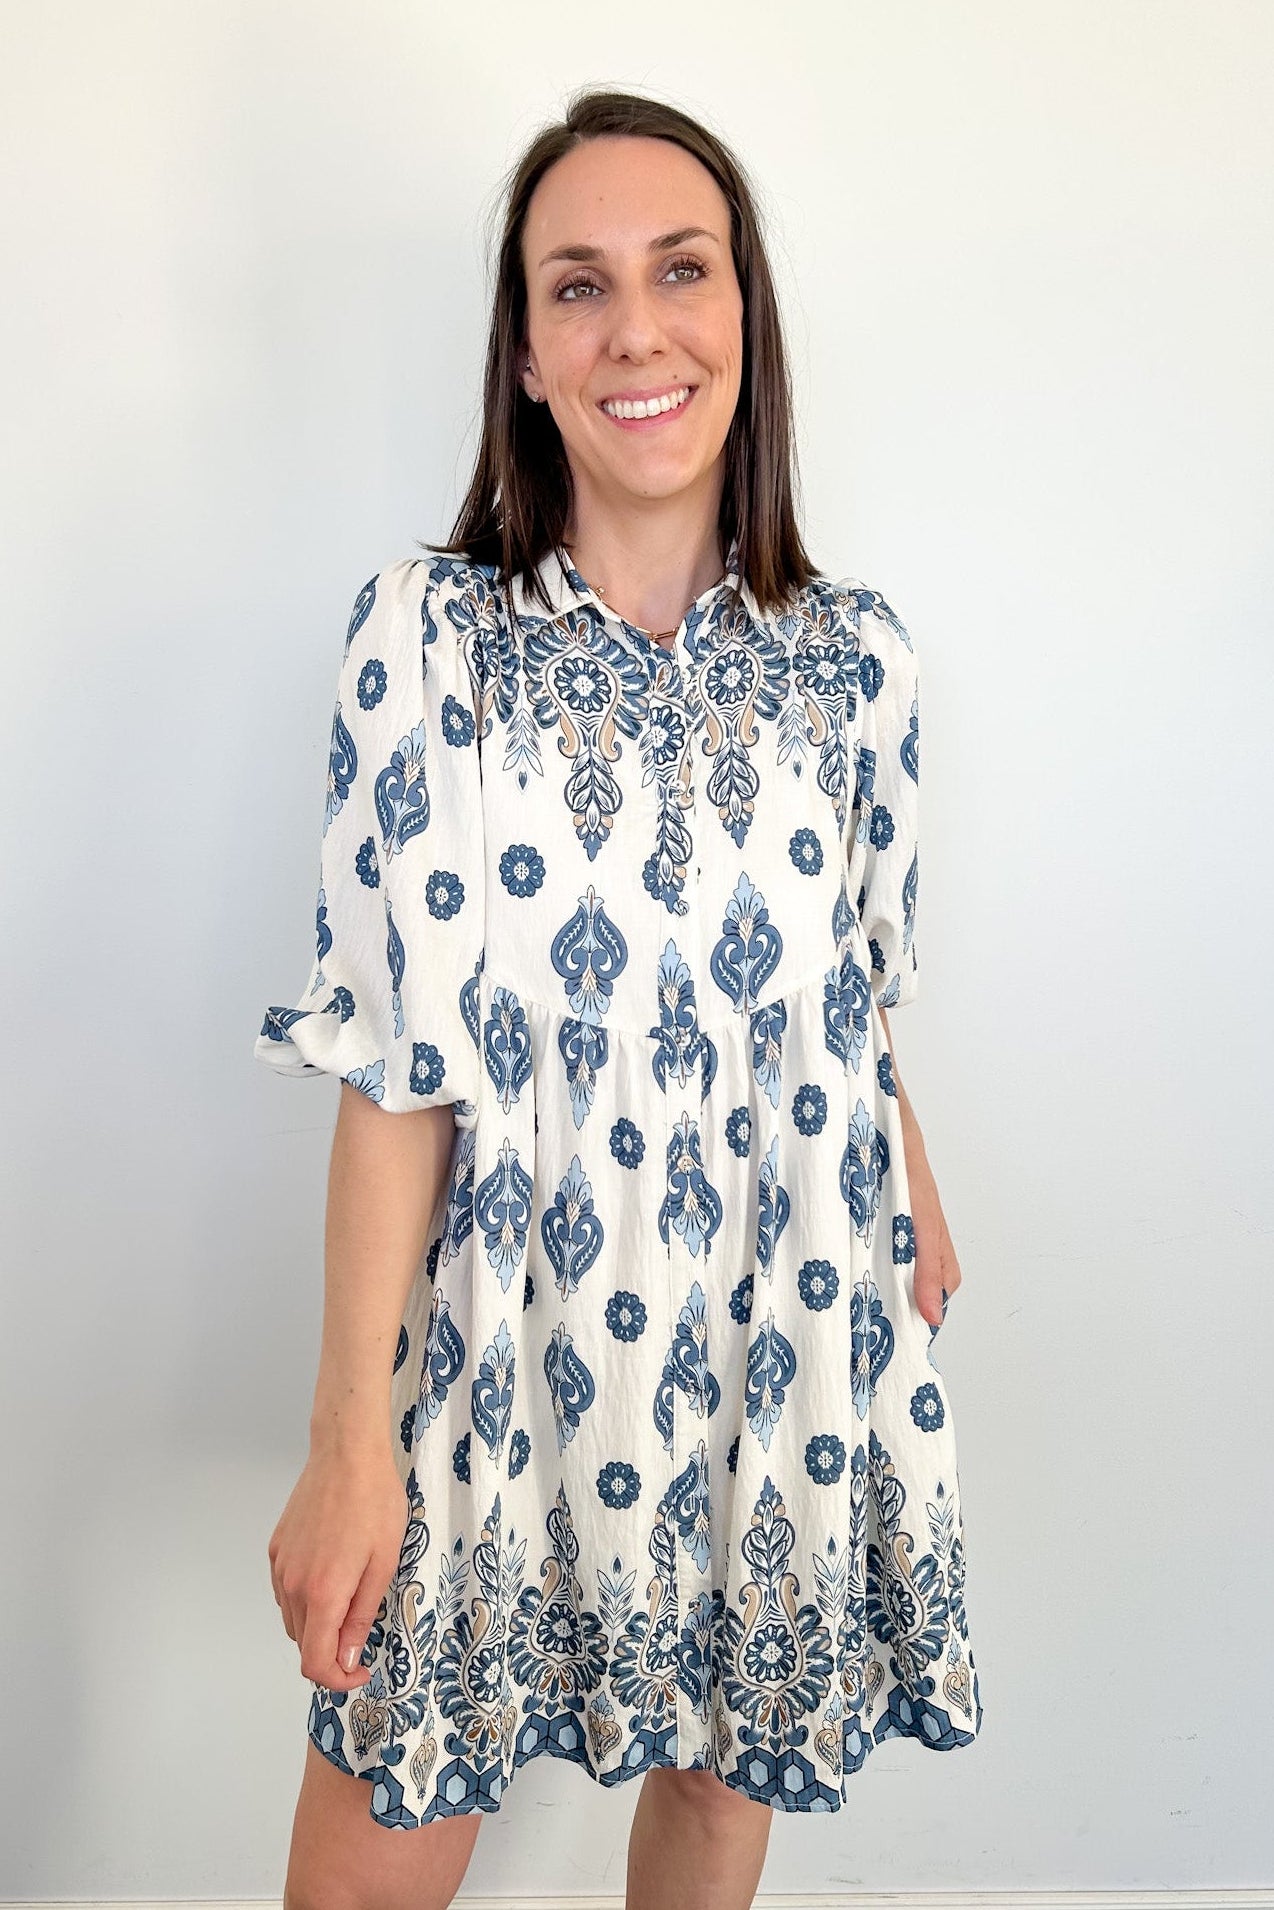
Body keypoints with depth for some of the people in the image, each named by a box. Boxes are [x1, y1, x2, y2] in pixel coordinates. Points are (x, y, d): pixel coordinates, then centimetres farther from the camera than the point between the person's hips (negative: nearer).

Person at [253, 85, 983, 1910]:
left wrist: (918, 1205, 16)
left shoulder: (854, 654, -2)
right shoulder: (426, 635, -10)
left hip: (787, 1349, 3)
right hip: (508, 1349, -2)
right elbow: (392, 1059, -11)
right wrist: (349, 1437, -11)